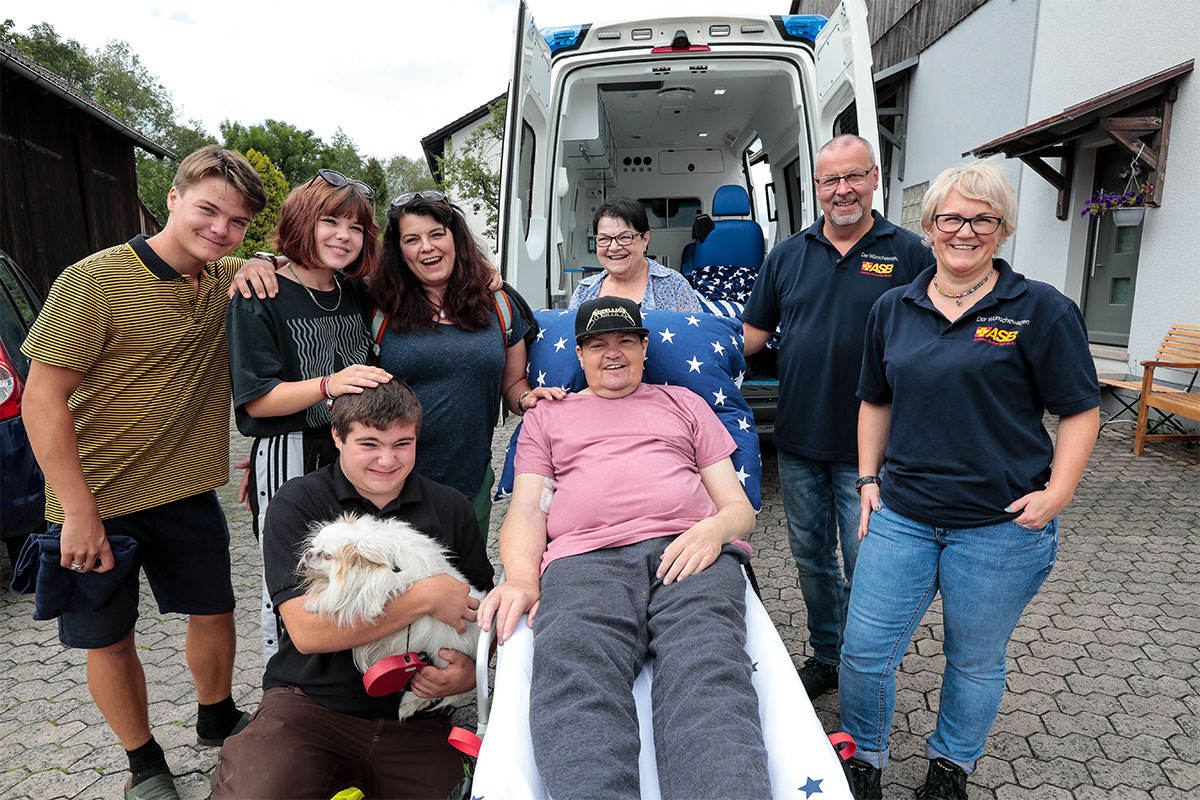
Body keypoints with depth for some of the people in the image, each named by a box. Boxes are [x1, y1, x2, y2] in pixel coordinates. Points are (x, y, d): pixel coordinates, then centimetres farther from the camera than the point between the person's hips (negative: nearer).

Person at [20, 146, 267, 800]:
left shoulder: (230, 281, -2)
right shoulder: (96, 280, -16)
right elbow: (42, 400, -15)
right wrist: (80, 513, -17)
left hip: (186, 493, 4)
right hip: (96, 500, -4)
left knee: (214, 614, 15)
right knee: (109, 641, 11)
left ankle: (216, 719, 42)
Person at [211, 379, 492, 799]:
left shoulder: (450, 508, 4)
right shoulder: (298, 503, -5)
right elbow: (307, 630, -15)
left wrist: (471, 670, -13)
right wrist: (427, 596, -19)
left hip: (415, 715, 3)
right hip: (312, 702, -2)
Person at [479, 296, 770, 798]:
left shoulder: (682, 403, 31)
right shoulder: (546, 416, 31)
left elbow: (738, 505, 24)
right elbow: (526, 509, 17)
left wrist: (715, 528, -3)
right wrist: (521, 576, -7)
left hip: (687, 553, 1)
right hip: (584, 560, 0)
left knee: (708, 678, -32)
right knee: (574, 683, -35)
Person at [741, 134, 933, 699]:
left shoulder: (908, 253, -1)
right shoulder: (788, 255, 7)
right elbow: (751, 334, 10)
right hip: (799, 440, 3)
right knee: (811, 557, 16)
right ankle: (825, 656, 36)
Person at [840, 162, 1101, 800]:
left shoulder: (1041, 310, -5)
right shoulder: (893, 309, 7)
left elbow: (1080, 412, -2)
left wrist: (1057, 492, -13)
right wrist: (869, 479, 8)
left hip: (1000, 526, -2)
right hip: (901, 514, 3)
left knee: (975, 662, 16)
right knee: (864, 650, 6)